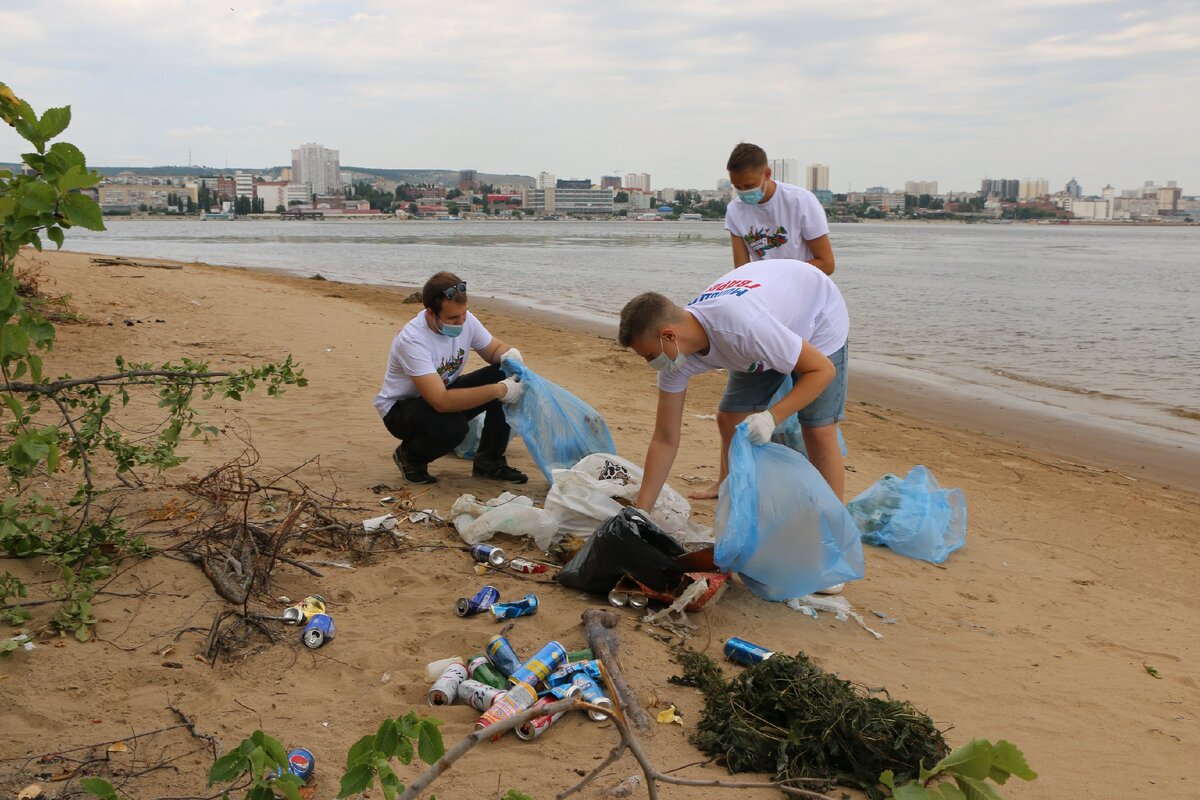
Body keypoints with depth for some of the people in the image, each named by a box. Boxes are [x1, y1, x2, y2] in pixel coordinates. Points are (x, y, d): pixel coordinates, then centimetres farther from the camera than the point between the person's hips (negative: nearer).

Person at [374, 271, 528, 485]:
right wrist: (498, 390, -42)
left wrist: (510, 355, -21)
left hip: (446, 391, 7)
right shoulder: (412, 340, -34)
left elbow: (495, 349, 5)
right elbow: (441, 402, -41)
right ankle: (409, 457, -2)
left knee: (504, 375, -15)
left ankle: (489, 462, -1)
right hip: (400, 409, -7)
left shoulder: (465, 320, -14)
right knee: (451, 427, -39)